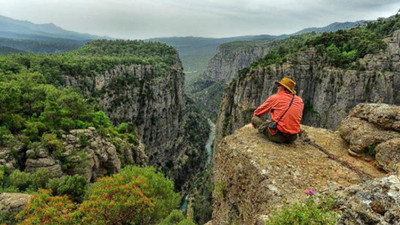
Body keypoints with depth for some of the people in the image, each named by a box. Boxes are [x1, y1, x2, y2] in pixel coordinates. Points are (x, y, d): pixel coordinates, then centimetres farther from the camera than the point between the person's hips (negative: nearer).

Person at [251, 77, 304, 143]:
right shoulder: (300, 100, 8)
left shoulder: (274, 98, -3)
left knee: (254, 118, 5)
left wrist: (255, 123, 29)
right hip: (292, 138, 5)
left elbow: (256, 113, 9)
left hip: (278, 136, -5)